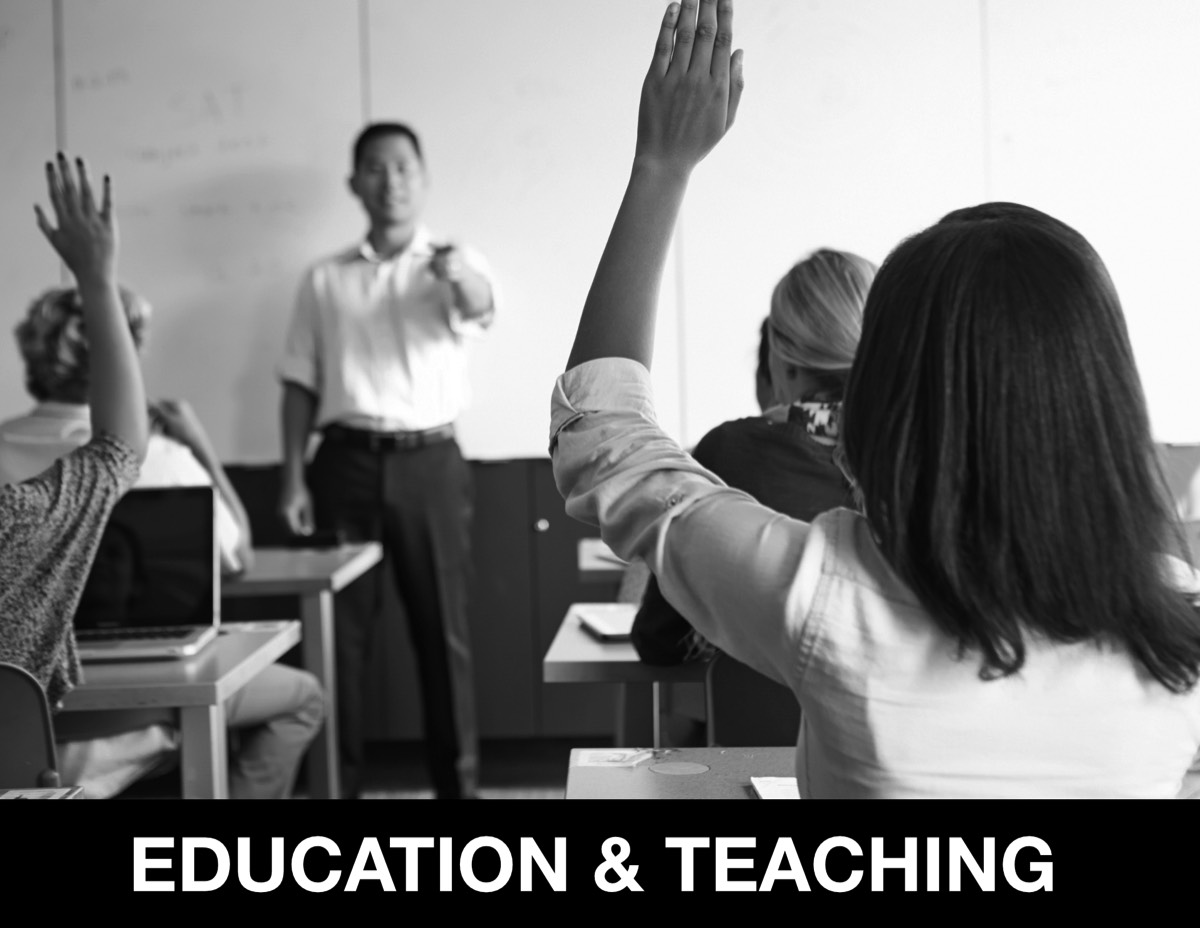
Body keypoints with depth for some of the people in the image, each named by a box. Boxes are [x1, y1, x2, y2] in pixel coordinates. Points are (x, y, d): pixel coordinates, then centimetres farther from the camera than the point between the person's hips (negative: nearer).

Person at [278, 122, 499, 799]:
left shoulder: (453, 264, 4)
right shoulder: (325, 279, 11)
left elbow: (482, 307, -20)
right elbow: (301, 385, 10)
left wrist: (458, 273, -43)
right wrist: (294, 478, 1)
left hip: (430, 463, -1)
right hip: (347, 461, 2)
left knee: (443, 628, 3)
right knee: (342, 629, 3)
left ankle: (459, 780, 13)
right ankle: (338, 782, 14)